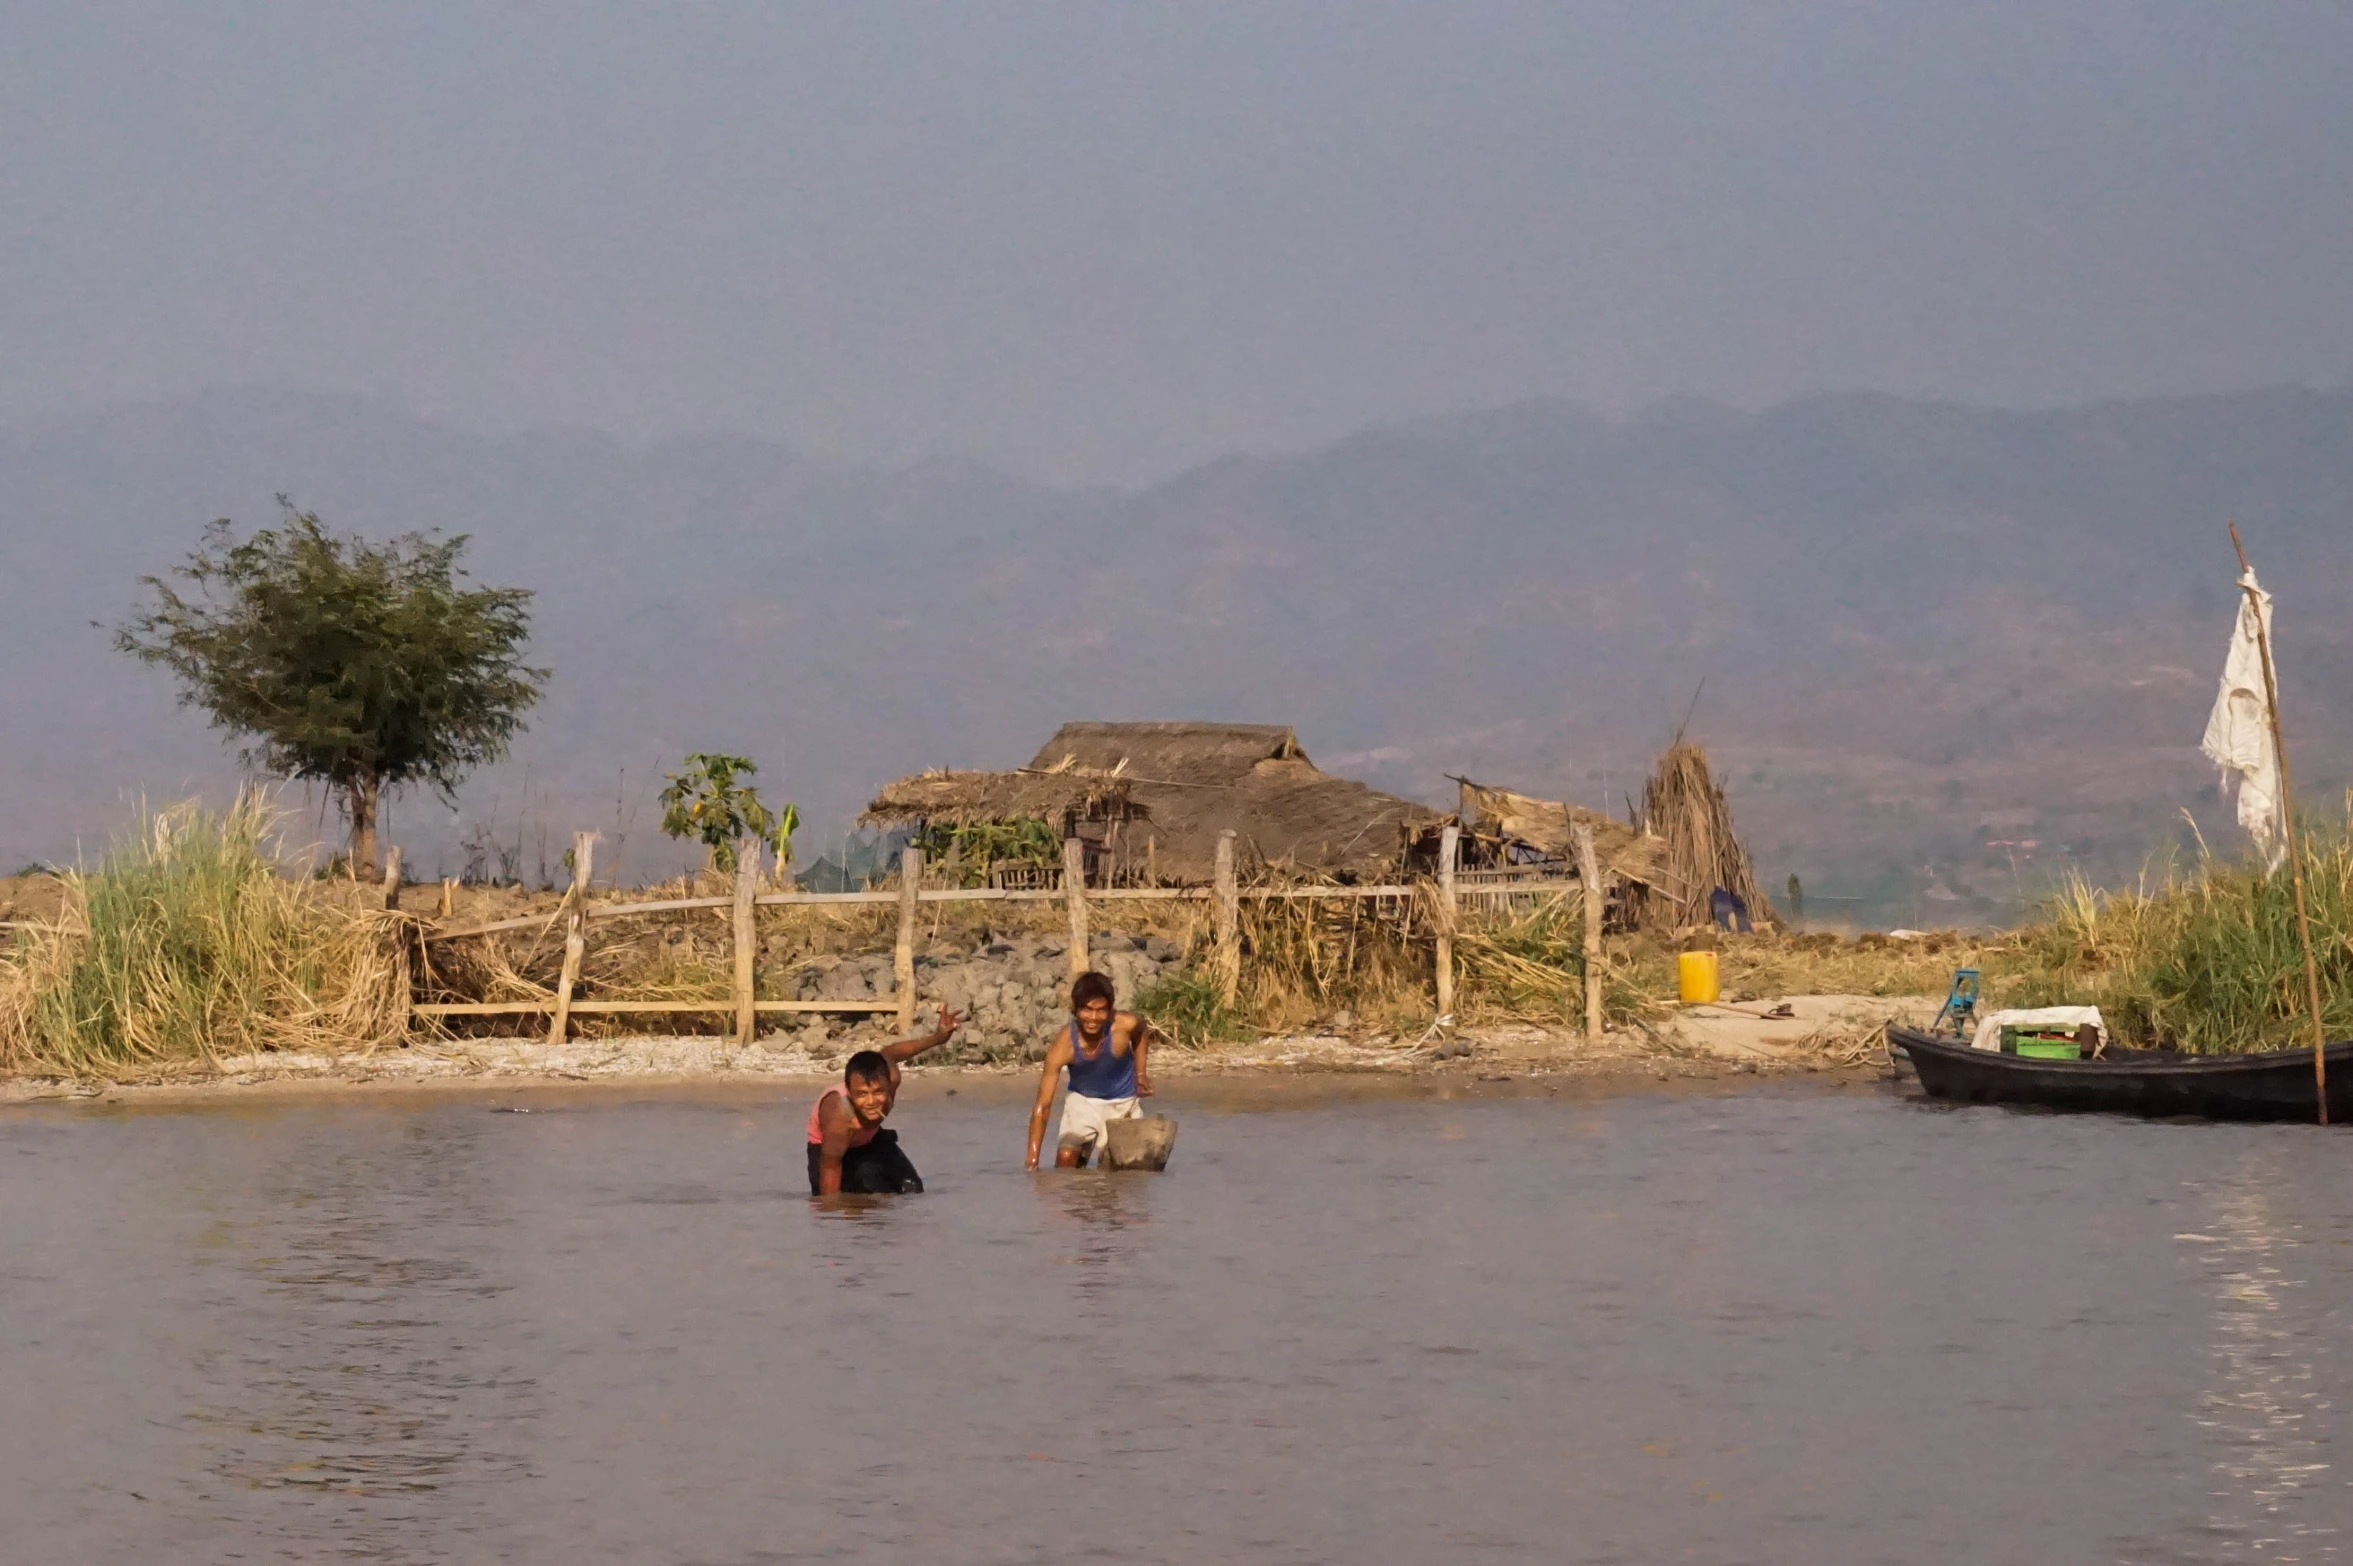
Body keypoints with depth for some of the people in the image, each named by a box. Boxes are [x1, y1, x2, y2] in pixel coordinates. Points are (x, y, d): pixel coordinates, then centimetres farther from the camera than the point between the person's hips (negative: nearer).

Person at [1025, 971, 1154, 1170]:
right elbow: (1042, 1106, -29)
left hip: (1122, 1104, 1)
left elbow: (1142, 1031, 0)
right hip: (1082, 1102, -1)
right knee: (1065, 1161, -15)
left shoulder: (1125, 1025, -30)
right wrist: (1032, 1159, -34)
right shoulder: (1062, 1046, -32)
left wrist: (1141, 1073, -4)